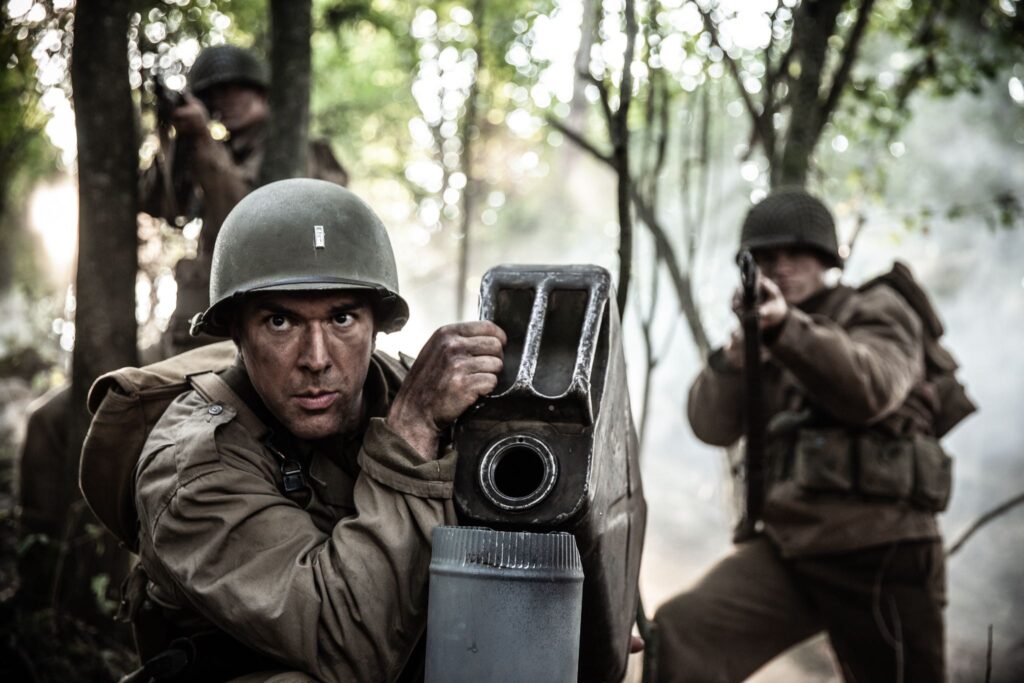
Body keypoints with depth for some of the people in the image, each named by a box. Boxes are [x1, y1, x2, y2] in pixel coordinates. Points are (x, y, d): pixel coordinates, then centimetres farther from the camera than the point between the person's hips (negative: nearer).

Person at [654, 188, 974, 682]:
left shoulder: (878, 310, 6)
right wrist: (737, 352, -13)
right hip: (785, 546, 4)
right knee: (677, 635, -19)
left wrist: (787, 327, -28)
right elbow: (712, 425, 4)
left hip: (876, 550, -4)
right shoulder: (765, 341, 21)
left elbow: (870, 392, -16)